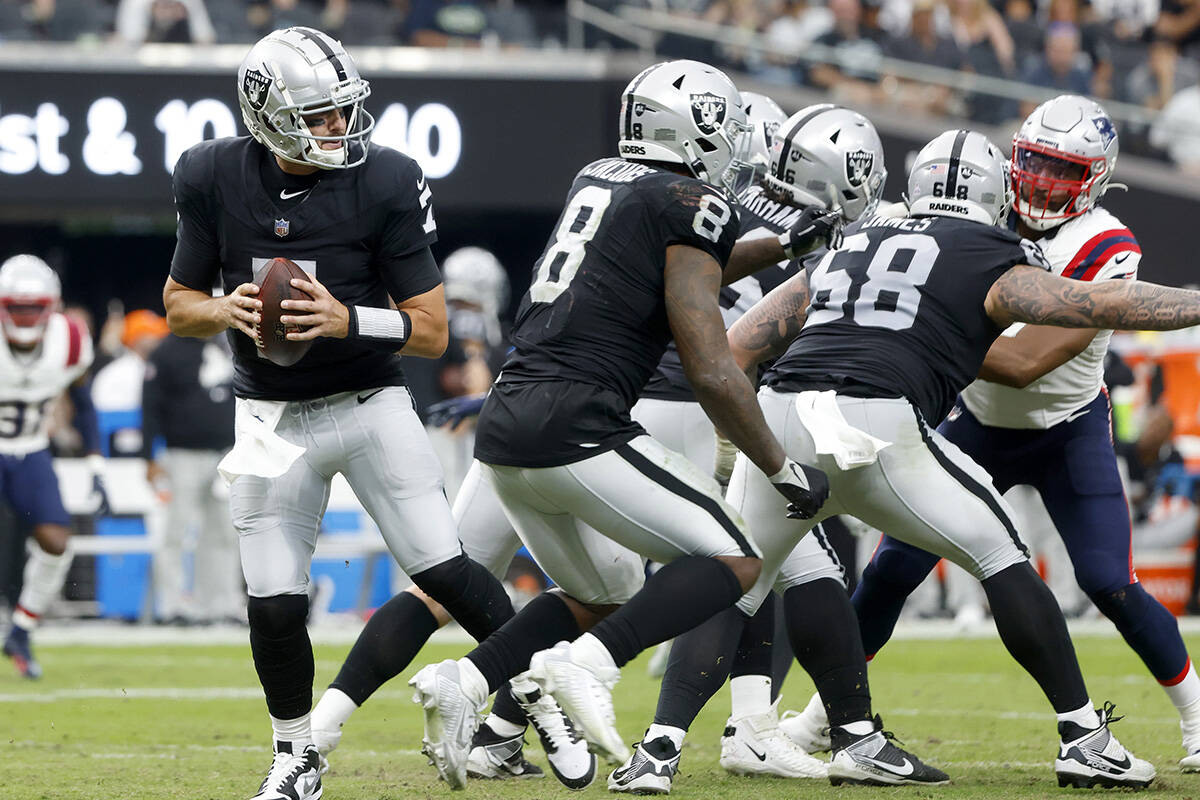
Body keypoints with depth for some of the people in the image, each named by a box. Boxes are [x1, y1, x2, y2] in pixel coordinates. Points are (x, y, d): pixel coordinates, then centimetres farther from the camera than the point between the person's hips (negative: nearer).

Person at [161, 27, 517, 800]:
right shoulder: (214, 179, -9)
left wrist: (348, 319, -29)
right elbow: (178, 303, 4)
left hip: (370, 406, -1)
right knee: (275, 601, -3)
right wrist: (227, 311, -19)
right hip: (274, 418, 1)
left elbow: (433, 330, -11)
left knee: (443, 570, -11)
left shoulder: (387, 185, -15)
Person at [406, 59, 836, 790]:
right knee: (731, 562, 0)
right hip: (576, 429, -8)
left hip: (504, 427, 8)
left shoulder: (598, 181, 18)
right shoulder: (690, 207, -6)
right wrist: (784, 471, 0)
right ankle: (585, 666, -20)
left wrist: (782, 248, 39)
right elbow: (712, 374, -10)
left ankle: (464, 682, 5)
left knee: (602, 597, 25)